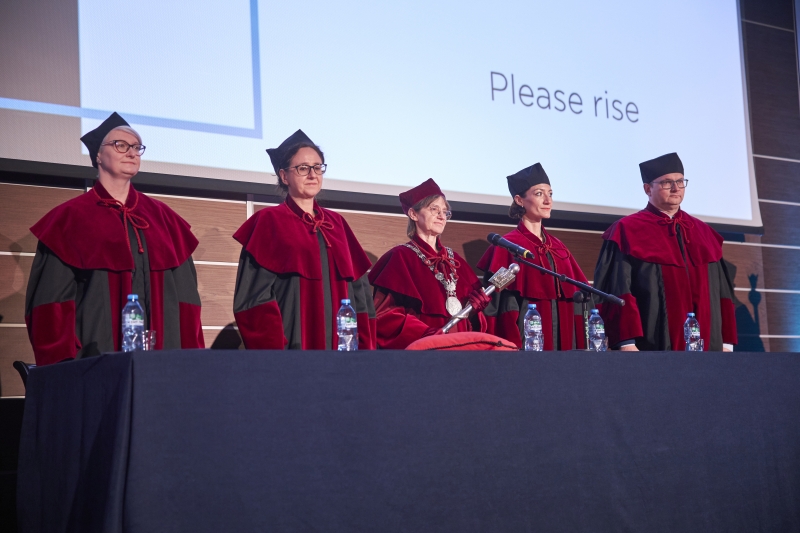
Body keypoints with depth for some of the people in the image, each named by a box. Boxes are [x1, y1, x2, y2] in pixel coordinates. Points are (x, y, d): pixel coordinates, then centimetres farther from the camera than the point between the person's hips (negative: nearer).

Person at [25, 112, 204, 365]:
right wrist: (64, 361, -14)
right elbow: (53, 299, -3)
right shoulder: (71, 218, 3)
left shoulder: (162, 218, 14)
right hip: (96, 358, -3)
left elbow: (184, 294, 10)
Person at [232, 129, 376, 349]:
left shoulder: (337, 223, 16)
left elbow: (358, 288, 14)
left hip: (341, 344, 5)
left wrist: (365, 345, 3)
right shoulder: (270, 222, 0)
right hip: (295, 345, -5)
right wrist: (273, 347, -19)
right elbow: (255, 294, -8)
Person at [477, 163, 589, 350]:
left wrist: (581, 344, 4)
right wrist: (513, 348, -21)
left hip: (563, 340, 6)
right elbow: (502, 306, -11)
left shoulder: (558, 247, 15)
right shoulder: (507, 247, -5)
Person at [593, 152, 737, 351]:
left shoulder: (704, 233, 17)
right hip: (654, 348, -5)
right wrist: (627, 343, -19)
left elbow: (722, 291, 14)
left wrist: (726, 342, 6)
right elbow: (616, 290, -9)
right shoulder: (627, 232, 0)